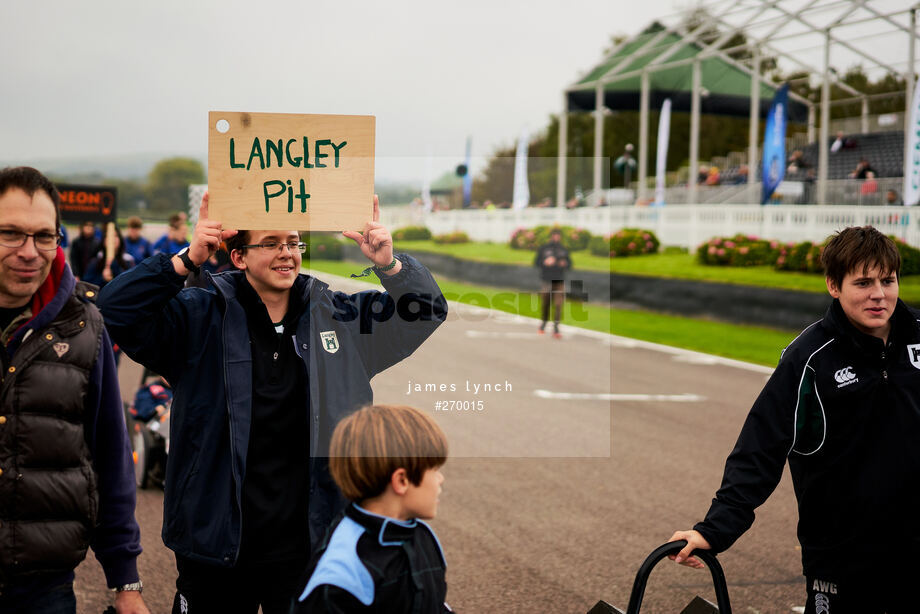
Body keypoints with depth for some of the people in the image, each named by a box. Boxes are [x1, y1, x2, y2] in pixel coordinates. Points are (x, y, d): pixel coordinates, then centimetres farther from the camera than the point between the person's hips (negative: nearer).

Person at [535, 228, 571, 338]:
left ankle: (556, 329, -12)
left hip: (559, 281, 1)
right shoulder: (543, 249, 2)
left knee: (558, 305, -10)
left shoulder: (564, 250, 8)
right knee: (545, 304, 7)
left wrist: (565, 264, -9)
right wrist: (545, 262, -18)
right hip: (546, 281, -1)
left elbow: (569, 264, 13)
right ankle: (544, 323, 33)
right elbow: (536, 262, 0)